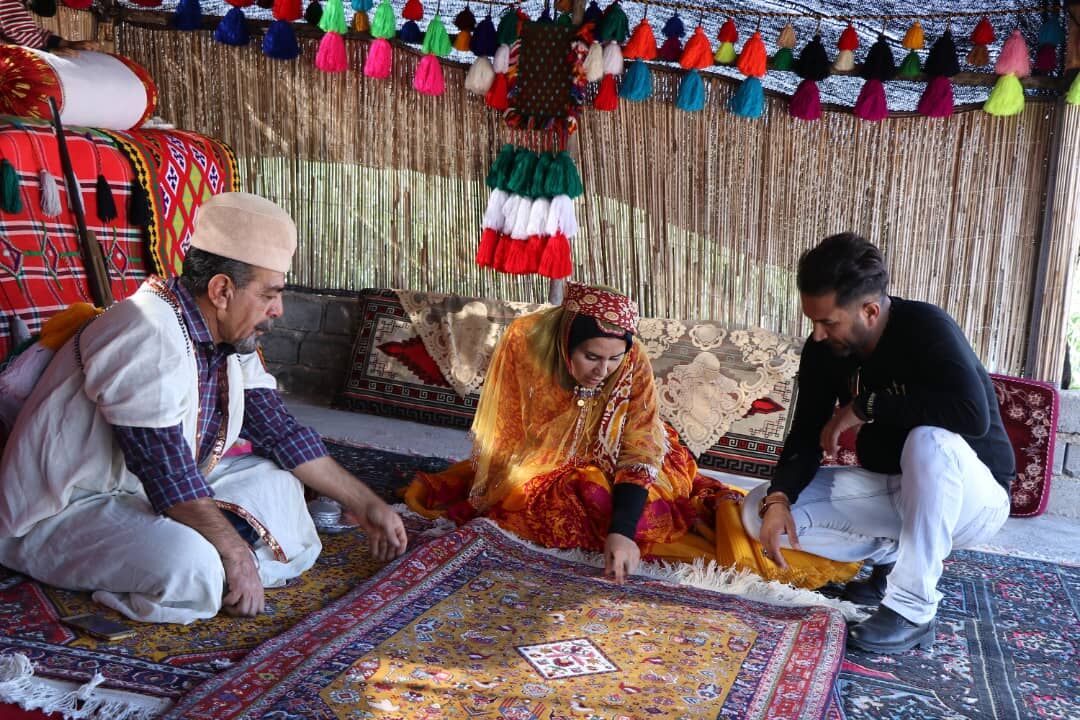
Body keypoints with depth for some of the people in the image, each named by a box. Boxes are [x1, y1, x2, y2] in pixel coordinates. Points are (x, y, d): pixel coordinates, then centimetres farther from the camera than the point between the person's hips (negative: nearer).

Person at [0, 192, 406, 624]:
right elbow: (165, 468, -29)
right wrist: (236, 554, -24)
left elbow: (280, 432, 5)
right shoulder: (149, 335, -26)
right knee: (190, 566, -34)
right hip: (63, 512, -9)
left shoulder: (231, 341, 2)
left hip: (149, 493, 9)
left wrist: (366, 505, 5)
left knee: (277, 482, 3)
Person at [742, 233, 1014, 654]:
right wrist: (777, 499, -23)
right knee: (759, 511, -11)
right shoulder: (823, 350, -8)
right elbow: (807, 434, -6)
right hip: (890, 490, 6)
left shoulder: (925, 328, -25)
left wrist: (867, 406, -31)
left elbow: (974, 415, -40)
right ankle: (894, 554, 3)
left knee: (930, 442, -41)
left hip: (970, 498, -5)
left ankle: (912, 609, -25)